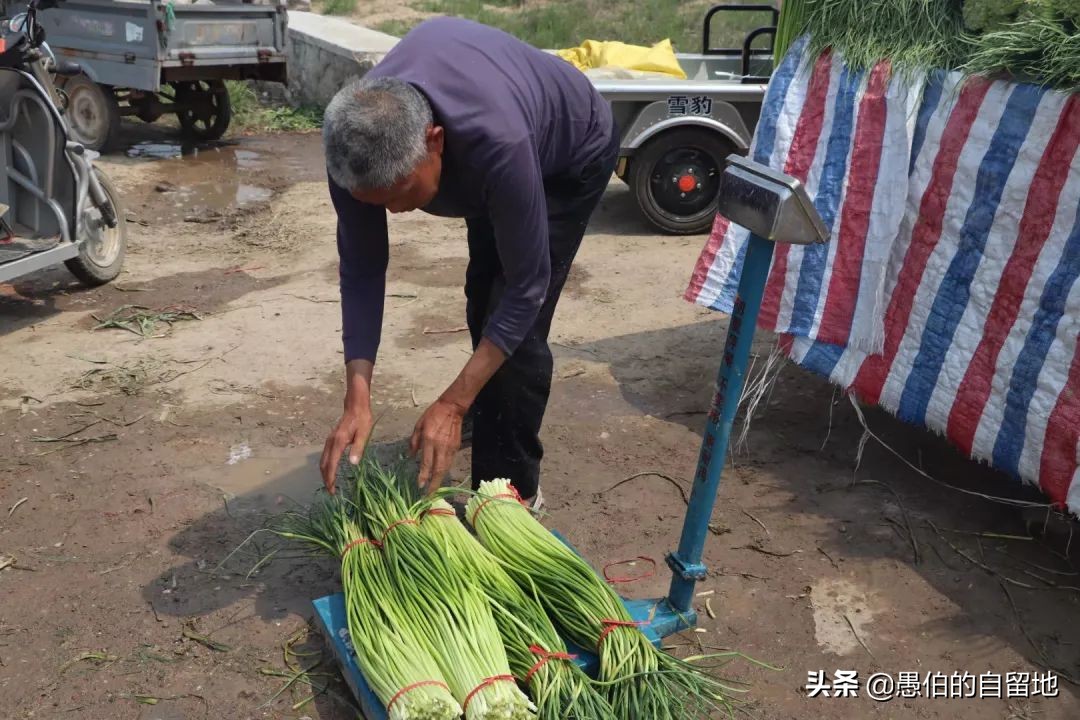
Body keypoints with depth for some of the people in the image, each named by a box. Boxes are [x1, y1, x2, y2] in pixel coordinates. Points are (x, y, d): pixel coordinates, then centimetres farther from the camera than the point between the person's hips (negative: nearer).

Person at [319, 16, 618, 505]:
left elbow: (526, 286, -38)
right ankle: (492, 431, 41)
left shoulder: (498, 143, -47)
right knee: (483, 303, 16)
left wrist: (452, 405, -39)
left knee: (514, 320, -14)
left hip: (572, 150, -5)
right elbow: (361, 269, -23)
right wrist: (357, 400, -32)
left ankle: (512, 491, 1)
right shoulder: (354, 142, -31)